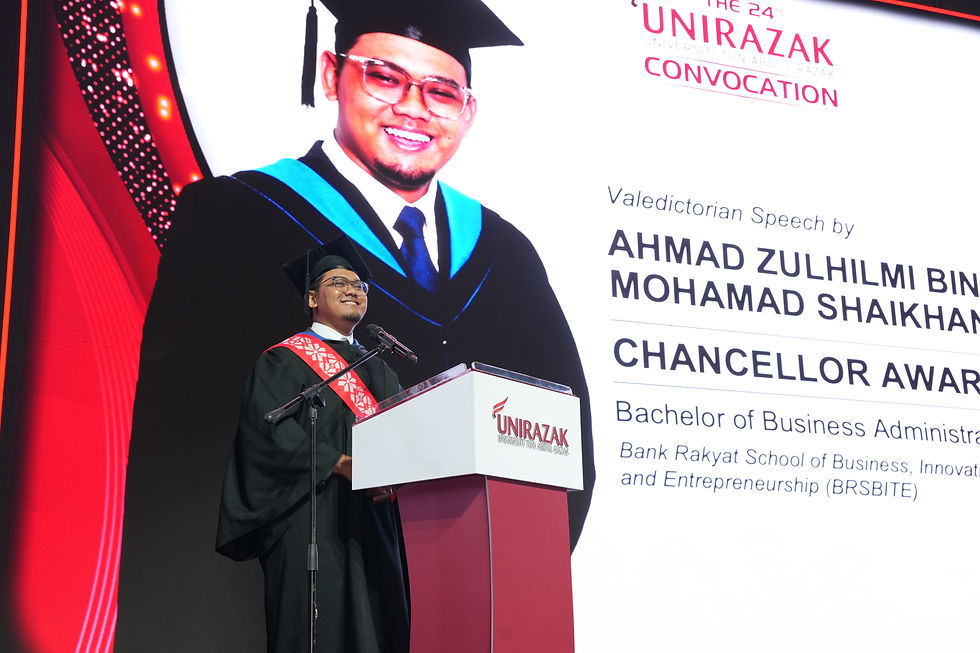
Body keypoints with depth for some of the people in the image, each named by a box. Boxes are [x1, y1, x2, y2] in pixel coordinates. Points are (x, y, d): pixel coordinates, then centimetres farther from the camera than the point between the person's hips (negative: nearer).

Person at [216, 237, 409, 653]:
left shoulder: (379, 371, 25)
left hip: (373, 520, 6)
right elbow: (270, 427, -9)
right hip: (313, 520, -6)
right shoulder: (285, 359, 6)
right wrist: (342, 464, -18)